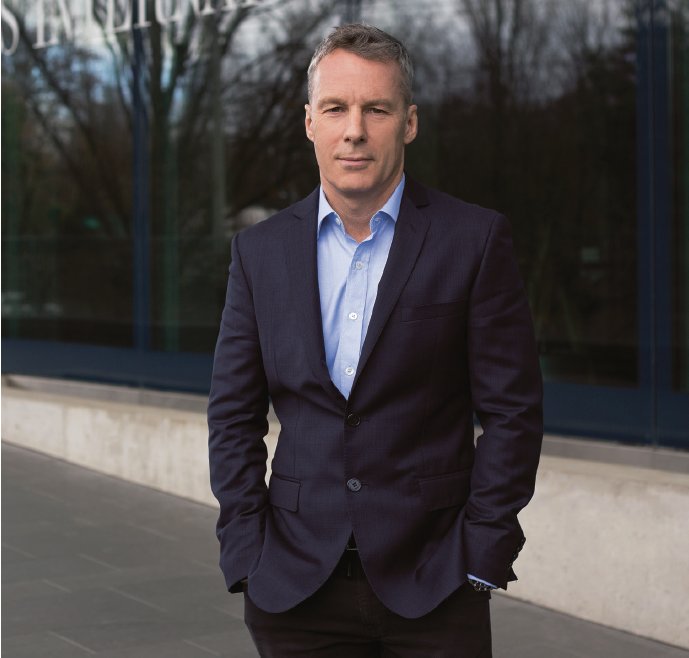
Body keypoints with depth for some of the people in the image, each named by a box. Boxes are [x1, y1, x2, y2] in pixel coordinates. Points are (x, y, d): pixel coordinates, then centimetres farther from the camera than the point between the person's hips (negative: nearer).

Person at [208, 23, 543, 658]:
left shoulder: (474, 240, -3)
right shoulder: (260, 250, 5)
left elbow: (513, 411, -3)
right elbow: (234, 417, 7)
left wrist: (478, 560, -7)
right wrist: (248, 557, -1)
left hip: (431, 588, -2)